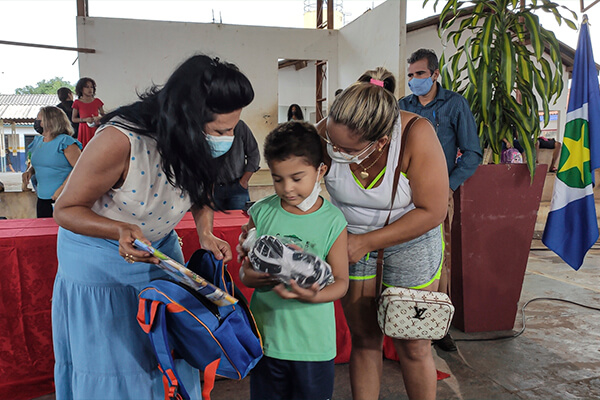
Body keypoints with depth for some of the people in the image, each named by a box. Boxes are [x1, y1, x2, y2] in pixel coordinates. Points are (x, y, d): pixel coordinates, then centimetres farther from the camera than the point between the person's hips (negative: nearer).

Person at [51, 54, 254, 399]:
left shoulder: (196, 142, -15)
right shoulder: (121, 140, -33)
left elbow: (201, 191, 6)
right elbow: (67, 210, -21)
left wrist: (206, 233, -13)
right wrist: (121, 230, -39)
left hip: (161, 251, 5)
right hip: (100, 264, -5)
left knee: (171, 366, 15)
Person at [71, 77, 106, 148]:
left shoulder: (97, 101, 5)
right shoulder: (77, 103, 2)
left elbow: (103, 115, 15)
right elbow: (73, 119, 5)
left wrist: (99, 118, -8)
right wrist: (85, 119, -11)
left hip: (96, 130, 1)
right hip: (84, 130, -1)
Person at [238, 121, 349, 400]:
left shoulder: (332, 221, -8)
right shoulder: (261, 212, -2)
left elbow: (341, 280, -4)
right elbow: (245, 267, 4)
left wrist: (314, 296, -24)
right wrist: (249, 277, -19)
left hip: (313, 342, -1)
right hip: (266, 335, 2)